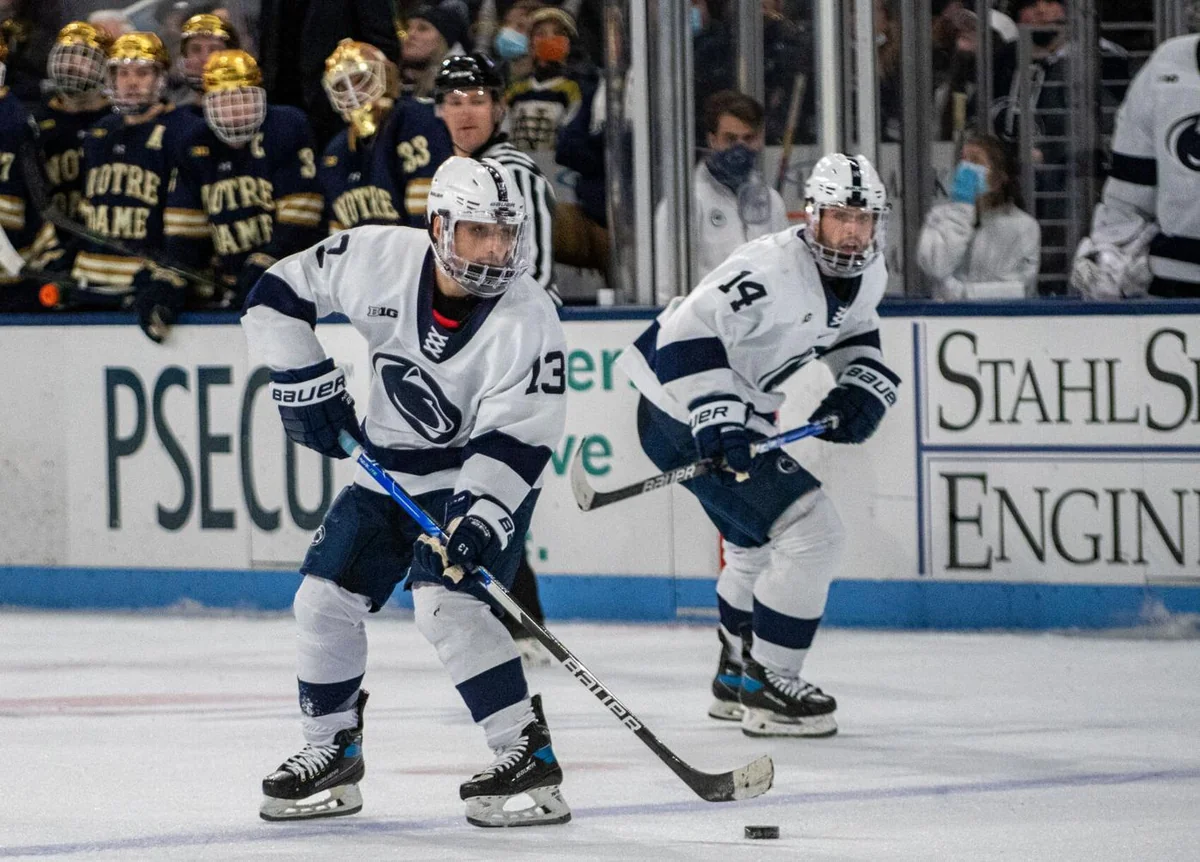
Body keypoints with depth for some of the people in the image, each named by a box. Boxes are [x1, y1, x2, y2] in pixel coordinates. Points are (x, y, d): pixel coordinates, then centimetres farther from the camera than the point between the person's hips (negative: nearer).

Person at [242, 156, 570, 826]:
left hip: (484, 476, -5)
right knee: (325, 597, 3)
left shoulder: (528, 321, -25)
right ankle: (332, 753, 21)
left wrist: (478, 521, -38)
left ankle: (530, 756, -23)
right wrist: (305, 383, -8)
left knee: (446, 600, -25)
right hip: (390, 469, 5)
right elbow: (280, 295, -2)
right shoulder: (379, 260, -16)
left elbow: (518, 439, -27)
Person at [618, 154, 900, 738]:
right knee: (811, 534, -15)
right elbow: (689, 332, -31)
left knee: (760, 544, 27)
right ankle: (767, 691, -7)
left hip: (737, 411, 10)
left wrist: (861, 388, 5)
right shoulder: (770, 270, -27)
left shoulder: (867, 273, 2)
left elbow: (853, 333, 23)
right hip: (684, 414, -10)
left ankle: (737, 680, 46)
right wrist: (716, 419, -37)